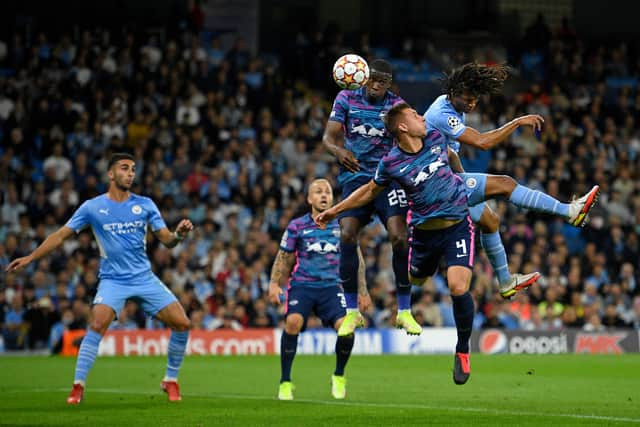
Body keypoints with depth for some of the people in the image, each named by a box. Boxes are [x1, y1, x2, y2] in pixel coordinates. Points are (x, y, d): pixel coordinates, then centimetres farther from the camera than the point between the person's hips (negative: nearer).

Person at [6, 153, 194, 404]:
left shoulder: (145, 205, 3)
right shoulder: (92, 207, -2)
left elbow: (167, 240, 3)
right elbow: (61, 235, 0)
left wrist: (179, 234, -21)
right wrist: (30, 258, -7)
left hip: (145, 278, 3)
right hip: (113, 280, -3)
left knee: (181, 323, -8)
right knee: (98, 325, -27)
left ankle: (171, 381, 11)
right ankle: (77, 387, -19)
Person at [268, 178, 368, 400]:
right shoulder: (297, 226, 4)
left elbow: (356, 259, 16)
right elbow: (284, 258, 11)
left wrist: (362, 290, 13)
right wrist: (274, 284, -3)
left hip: (332, 285, 1)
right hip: (302, 284, -1)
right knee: (293, 321, -30)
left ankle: (339, 376, 8)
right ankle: (285, 382, -17)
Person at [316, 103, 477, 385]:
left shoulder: (436, 139, -4)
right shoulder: (391, 163, -10)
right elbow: (371, 190, 8)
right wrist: (335, 210, 9)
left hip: (457, 226, -1)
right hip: (423, 232, 1)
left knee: (458, 288, -16)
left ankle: (462, 351, 2)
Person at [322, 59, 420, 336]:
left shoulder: (396, 105, 2)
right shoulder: (346, 99, 4)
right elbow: (329, 137, 0)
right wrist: (339, 150, -23)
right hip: (355, 176, 1)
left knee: (399, 237, -18)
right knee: (347, 235, -18)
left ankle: (404, 312, -4)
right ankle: (352, 312, -6)